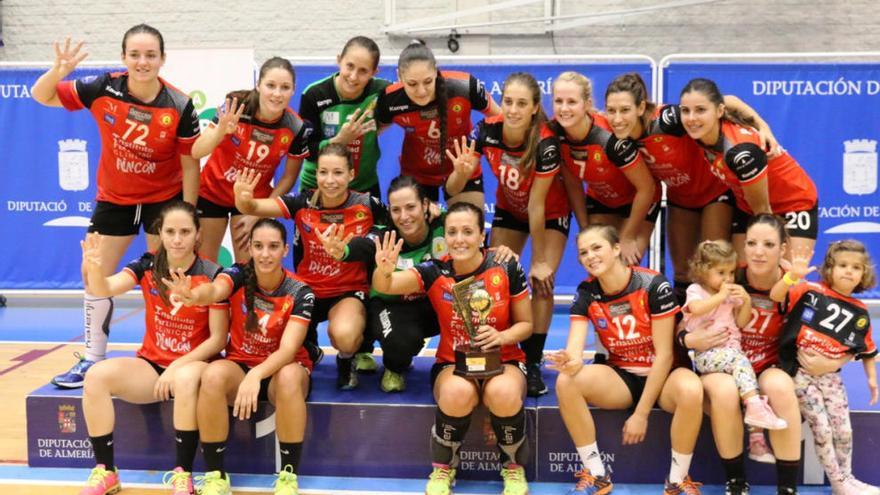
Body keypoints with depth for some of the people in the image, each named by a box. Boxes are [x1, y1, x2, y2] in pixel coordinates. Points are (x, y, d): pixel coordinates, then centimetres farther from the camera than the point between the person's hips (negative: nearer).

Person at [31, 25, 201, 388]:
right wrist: (59, 69, -29)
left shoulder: (179, 106, -21)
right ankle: (93, 358, 23)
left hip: (165, 198, -2)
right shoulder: (103, 89, -17)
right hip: (113, 198, 3)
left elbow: (190, 165, -12)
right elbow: (41, 96, -7)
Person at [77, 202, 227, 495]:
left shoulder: (213, 275, -9)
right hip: (151, 363, 4)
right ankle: (105, 471, -12)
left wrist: (178, 366, -19)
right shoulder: (148, 267, 0)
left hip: (194, 364, -4)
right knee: (97, 375, -22)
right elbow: (104, 290, -17)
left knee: (186, 379, -39)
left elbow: (218, 338, -9)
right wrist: (94, 267, -39)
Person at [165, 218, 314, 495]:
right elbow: (214, 290, -35)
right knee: (213, 374, -33)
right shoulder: (238, 275, -11)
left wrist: (256, 375, -45)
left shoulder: (300, 292, -15)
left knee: (290, 377, -37)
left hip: (281, 369, -1)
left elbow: (288, 348, -25)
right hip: (240, 365, 1)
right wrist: (194, 296, -60)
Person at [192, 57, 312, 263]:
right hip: (212, 191, 0)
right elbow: (196, 152, -27)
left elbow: (289, 176, -6)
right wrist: (221, 131, -46)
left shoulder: (297, 128, -21)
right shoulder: (235, 105, -26)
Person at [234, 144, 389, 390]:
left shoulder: (367, 205, -12)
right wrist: (243, 200, -42)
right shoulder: (303, 203, -10)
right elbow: (253, 208, -20)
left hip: (349, 291, -3)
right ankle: (308, 352, 20)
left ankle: (346, 361, 6)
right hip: (306, 289, 3)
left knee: (344, 336, -35)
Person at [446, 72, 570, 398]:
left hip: (550, 213, -3)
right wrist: (462, 173, -45)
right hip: (509, 208, 3)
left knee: (542, 281, -16)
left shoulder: (545, 143, -35)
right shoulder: (486, 130, -26)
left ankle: (533, 364, -5)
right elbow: (453, 190, -22)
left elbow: (536, 206, -27)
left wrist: (539, 261, -20)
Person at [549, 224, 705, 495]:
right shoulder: (586, 293, -6)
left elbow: (664, 354, -16)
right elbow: (574, 349, -16)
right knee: (566, 382, -25)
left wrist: (641, 413, -18)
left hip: (660, 376, -3)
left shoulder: (654, 285, -17)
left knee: (691, 389, -38)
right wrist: (571, 361, -43)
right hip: (620, 376, 3)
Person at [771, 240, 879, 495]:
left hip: (831, 376, 4)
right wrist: (793, 276, -34)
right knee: (822, 429, -4)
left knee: (844, 430, 7)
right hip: (800, 372, -4)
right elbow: (775, 296, -19)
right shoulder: (811, 292, -8)